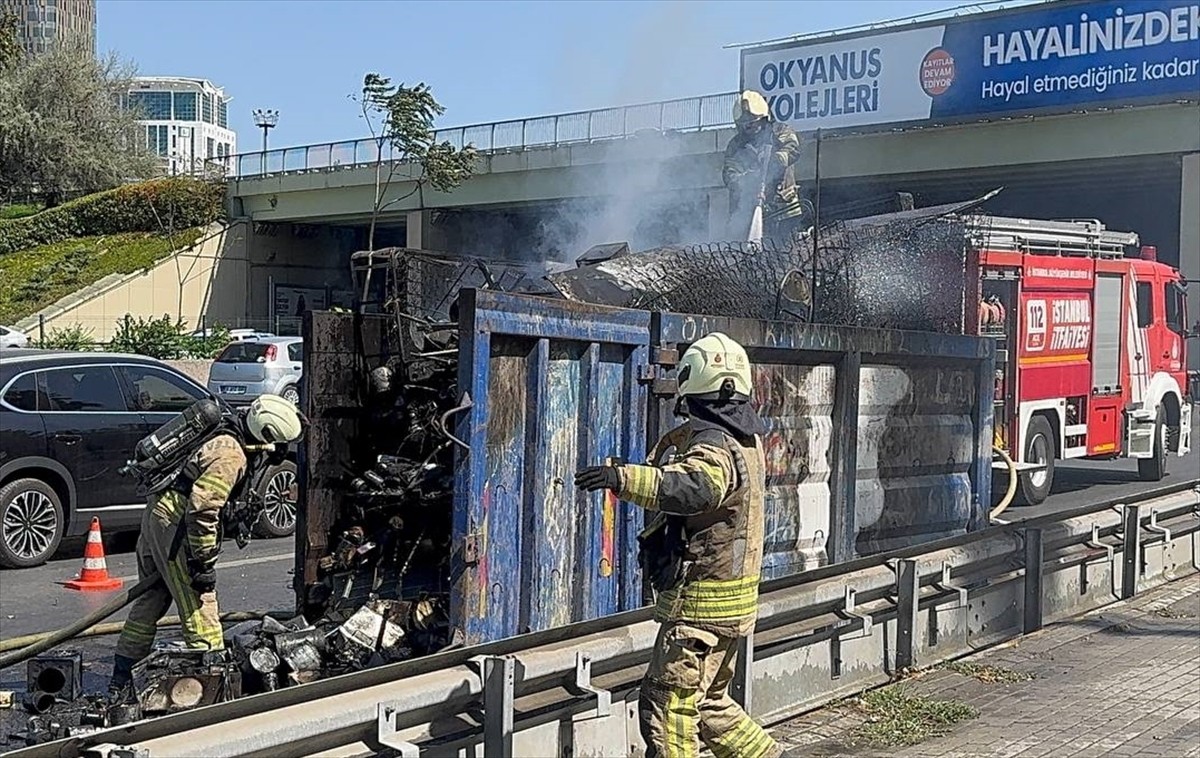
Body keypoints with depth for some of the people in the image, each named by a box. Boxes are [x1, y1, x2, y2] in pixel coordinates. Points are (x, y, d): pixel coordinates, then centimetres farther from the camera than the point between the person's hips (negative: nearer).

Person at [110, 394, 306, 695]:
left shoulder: (224, 440, 13)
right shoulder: (231, 455, -18)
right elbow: (203, 508, -25)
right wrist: (204, 562, -22)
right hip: (175, 524, -10)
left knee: (150, 600, 19)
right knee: (199, 604, -6)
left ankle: (121, 679, 29)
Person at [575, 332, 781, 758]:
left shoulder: (714, 447, -19)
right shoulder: (745, 439, 12)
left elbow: (690, 487, -43)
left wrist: (622, 477, -52)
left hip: (701, 604, -10)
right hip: (734, 601, 10)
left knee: (668, 705, -6)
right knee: (709, 702, 23)